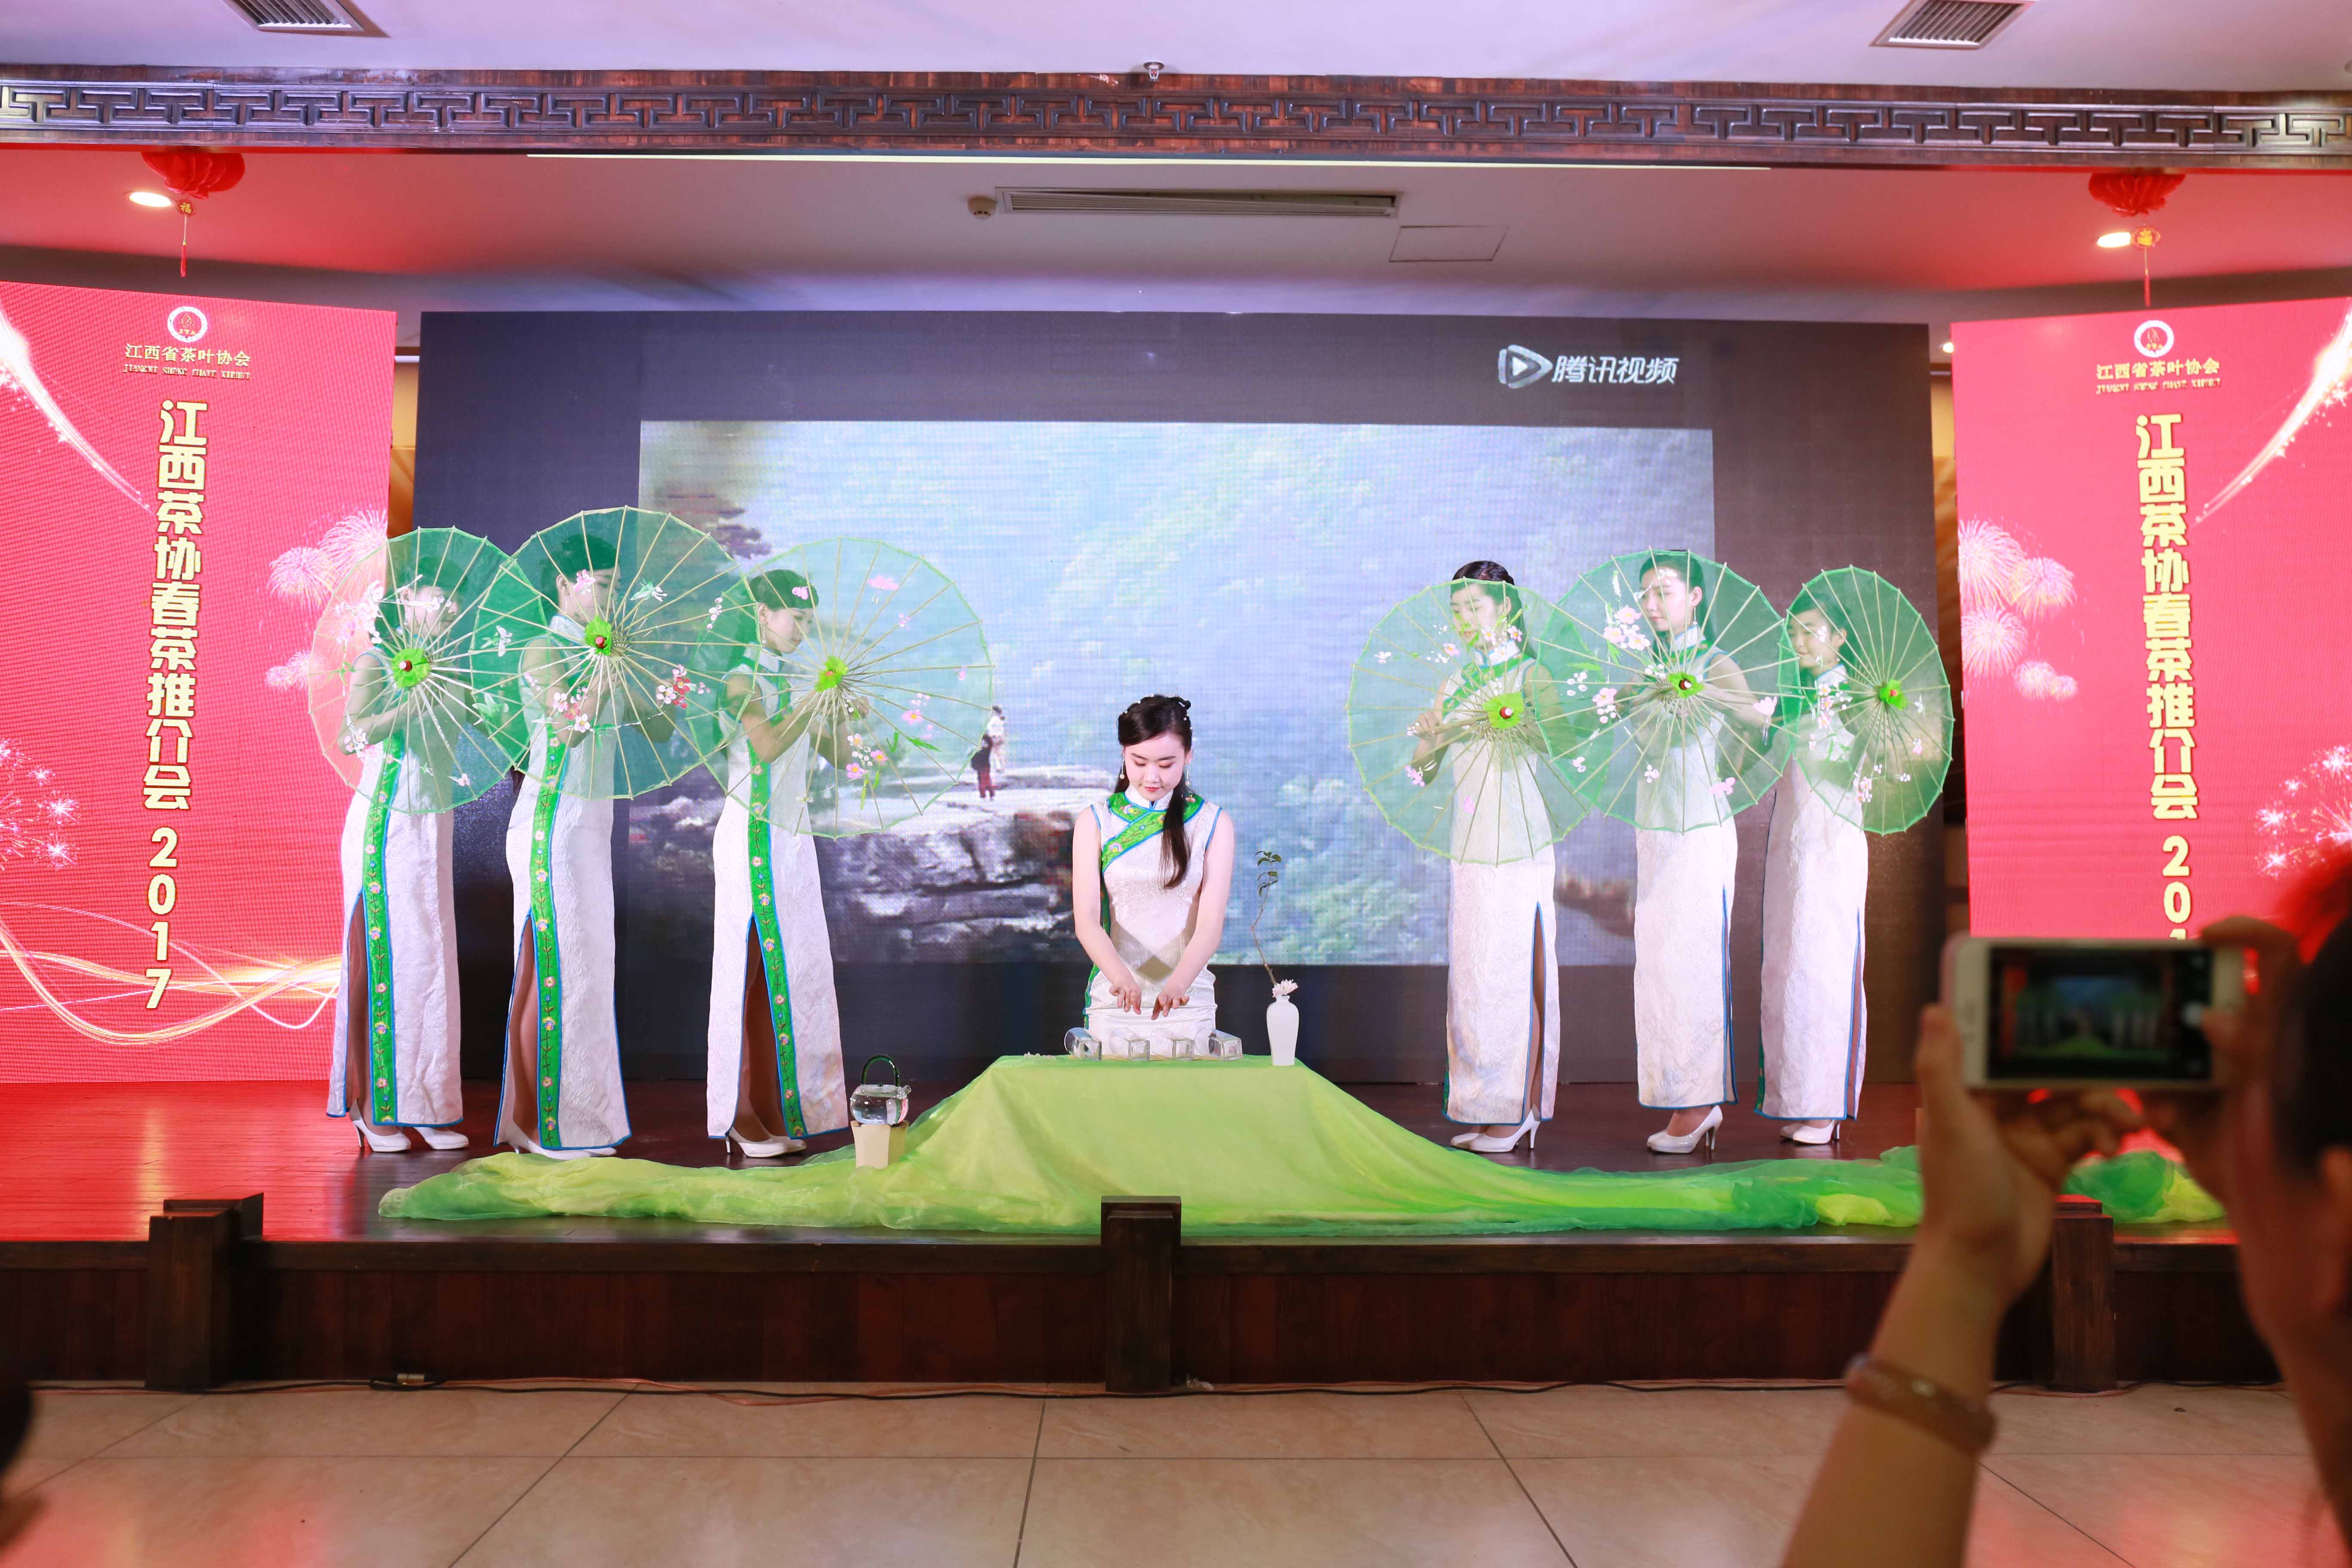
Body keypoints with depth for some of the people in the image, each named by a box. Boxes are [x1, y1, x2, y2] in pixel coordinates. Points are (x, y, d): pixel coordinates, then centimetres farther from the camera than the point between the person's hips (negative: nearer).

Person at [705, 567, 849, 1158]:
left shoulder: (792, 682, 14)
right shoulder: (742, 679, -7)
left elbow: (837, 755, 13)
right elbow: (770, 744, -23)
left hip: (792, 841, 7)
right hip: (752, 839, -7)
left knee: (796, 971, 7)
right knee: (756, 972, -5)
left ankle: (782, 1112, 14)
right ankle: (745, 1118, 3)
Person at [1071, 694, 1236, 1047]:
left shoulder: (1213, 823, 0)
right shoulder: (1095, 821, 1)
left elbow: (1211, 923, -9)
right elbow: (1086, 919, -8)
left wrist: (1178, 982, -27)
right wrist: (1120, 976, -27)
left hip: (1188, 1005, 0)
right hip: (1113, 1003, 0)